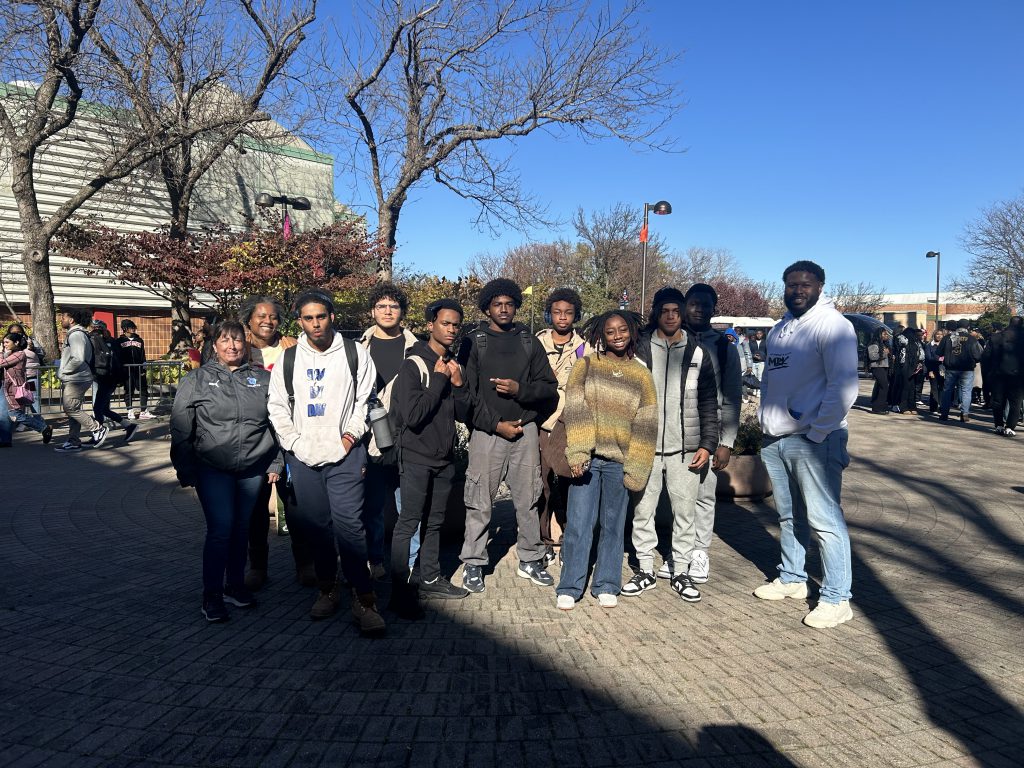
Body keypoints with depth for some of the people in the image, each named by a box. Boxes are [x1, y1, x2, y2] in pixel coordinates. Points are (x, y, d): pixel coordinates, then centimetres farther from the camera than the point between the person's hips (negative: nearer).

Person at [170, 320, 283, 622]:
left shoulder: (262, 379, 7)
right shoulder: (197, 380, 2)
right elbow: (180, 430, 2)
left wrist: (275, 463, 9)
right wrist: (185, 470, -2)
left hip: (253, 469, 3)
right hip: (212, 469, -2)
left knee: (242, 529, 12)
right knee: (220, 529, -8)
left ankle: (235, 585, 28)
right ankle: (212, 595, 7)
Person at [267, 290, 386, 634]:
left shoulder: (354, 353, 2)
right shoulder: (288, 359, 8)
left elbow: (365, 398, 4)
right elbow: (278, 407, 10)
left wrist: (352, 433, -7)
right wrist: (293, 442, -1)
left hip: (344, 454, -3)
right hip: (302, 457, 3)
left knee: (349, 524, -10)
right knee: (316, 525, 11)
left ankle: (363, 598, -2)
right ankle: (327, 589, 27)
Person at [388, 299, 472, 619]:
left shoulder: (453, 366, 10)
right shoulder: (414, 365, -12)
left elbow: (463, 414, 9)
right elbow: (412, 415, -22)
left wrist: (458, 384, -8)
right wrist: (438, 380, -17)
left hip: (445, 458, 7)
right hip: (417, 457, -7)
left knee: (434, 522, 14)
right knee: (408, 524, -4)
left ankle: (430, 579, 25)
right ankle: (400, 591, 3)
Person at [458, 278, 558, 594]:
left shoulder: (529, 342, 11)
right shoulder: (474, 343, 2)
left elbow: (549, 387, 8)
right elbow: (467, 392, -4)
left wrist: (520, 389, -10)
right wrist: (496, 424, -10)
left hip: (525, 429, 3)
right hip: (487, 432, -3)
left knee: (528, 499, 10)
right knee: (480, 502, 1)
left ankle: (530, 559, 24)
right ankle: (473, 563, 15)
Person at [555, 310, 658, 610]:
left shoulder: (641, 376, 6)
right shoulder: (585, 366, 3)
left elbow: (644, 427, 3)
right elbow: (576, 411, -5)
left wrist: (635, 470, -3)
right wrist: (577, 454, -15)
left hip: (618, 462, 1)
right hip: (587, 458, -1)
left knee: (613, 526, 11)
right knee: (578, 525, 1)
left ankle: (606, 586, 24)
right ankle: (569, 588, 14)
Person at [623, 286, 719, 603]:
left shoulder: (698, 352, 5)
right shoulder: (640, 348, 3)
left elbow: (709, 402, 7)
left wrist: (707, 444, 0)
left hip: (685, 448, 0)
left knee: (685, 511, 7)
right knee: (642, 509, 7)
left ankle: (681, 571, 22)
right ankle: (645, 570, 21)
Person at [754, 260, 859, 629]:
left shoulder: (831, 324, -10)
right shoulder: (780, 328, 16)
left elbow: (843, 386, -18)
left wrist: (817, 433, -17)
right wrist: (765, 422, 14)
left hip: (813, 440, -8)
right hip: (775, 439, 8)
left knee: (825, 521, -3)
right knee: (789, 516, 18)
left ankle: (836, 599, 9)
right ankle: (792, 579, 32)